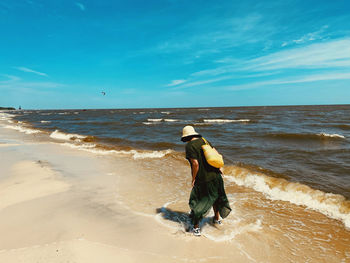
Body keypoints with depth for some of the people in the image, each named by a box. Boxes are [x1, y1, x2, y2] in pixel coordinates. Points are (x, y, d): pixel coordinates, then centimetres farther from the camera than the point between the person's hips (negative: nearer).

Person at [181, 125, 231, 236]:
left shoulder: (189, 146, -14)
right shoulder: (204, 141, 6)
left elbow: (195, 164, -21)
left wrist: (193, 179, -10)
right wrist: (218, 168, 19)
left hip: (203, 179, -7)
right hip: (216, 175, 7)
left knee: (197, 202, 9)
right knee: (215, 197, 27)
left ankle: (196, 227, 16)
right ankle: (217, 218, 45)